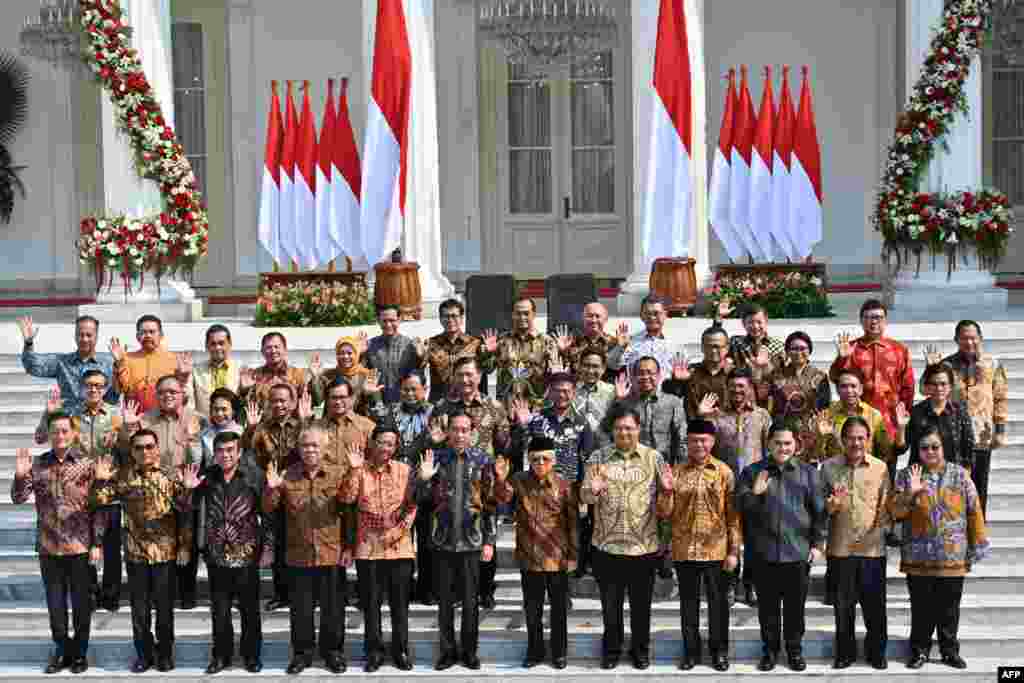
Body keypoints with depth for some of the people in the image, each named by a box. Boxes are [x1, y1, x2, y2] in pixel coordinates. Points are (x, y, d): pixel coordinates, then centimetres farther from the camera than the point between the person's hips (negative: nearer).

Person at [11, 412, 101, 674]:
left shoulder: (88, 464, -5)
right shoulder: (37, 464, 2)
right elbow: (19, 498, 0)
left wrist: (97, 543, -7)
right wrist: (20, 475, -19)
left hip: (80, 547, -2)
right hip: (48, 547, 2)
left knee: (81, 603, 7)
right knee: (55, 603, 10)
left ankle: (80, 652, 20)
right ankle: (63, 650, 24)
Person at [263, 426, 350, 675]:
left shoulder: (336, 477, 0)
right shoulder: (287, 476, 1)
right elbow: (268, 509, 2)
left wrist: (348, 547, -2)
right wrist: (272, 489, -17)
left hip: (331, 554, -1)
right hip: (298, 554, 1)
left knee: (332, 607, 9)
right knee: (300, 607, 9)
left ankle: (333, 650, 23)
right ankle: (302, 652, 22)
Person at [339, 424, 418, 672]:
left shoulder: (405, 471, 2)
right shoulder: (360, 470, 0)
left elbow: (413, 505, 2)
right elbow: (346, 499, -13)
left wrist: (399, 530, -11)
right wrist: (354, 470, -21)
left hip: (399, 546, 0)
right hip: (368, 546, 0)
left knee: (400, 603, 7)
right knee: (371, 603, 6)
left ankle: (400, 650, 18)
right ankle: (373, 651, 17)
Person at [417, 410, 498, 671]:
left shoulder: (483, 460, -2)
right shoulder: (436, 458, 0)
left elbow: (491, 503, 0)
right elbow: (423, 499, 2)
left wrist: (489, 541, -4)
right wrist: (425, 479, -18)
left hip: (472, 541, -1)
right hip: (442, 540, 1)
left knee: (470, 601, 7)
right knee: (444, 600, 8)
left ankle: (469, 651, 19)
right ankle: (447, 651, 19)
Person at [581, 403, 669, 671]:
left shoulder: (654, 458, 0)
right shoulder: (598, 458, 1)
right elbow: (584, 496, 0)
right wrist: (593, 491, -21)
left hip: (644, 545, 0)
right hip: (607, 545, 1)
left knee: (641, 603, 11)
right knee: (610, 603, 10)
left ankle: (641, 649, 28)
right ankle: (611, 649, 27)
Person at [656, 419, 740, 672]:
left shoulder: (724, 472, -1)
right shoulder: (675, 472, 2)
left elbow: (733, 515, -1)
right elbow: (664, 514, 4)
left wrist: (734, 550, -6)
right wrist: (666, 492, -15)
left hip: (716, 550, -1)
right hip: (684, 549, 2)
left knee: (718, 602, 8)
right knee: (688, 602, 11)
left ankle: (719, 650, 21)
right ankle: (691, 650, 22)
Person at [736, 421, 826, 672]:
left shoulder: (808, 473, 6)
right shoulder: (752, 472, 5)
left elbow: (819, 511, 6)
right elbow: (739, 506, 3)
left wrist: (817, 543, 1)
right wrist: (754, 494, -16)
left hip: (798, 551, 0)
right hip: (764, 552, 0)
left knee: (795, 606, 8)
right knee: (768, 605, 8)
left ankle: (795, 649, 22)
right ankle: (770, 649, 21)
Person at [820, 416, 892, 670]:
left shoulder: (880, 467, 1)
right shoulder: (829, 466, 2)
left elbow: (886, 506, 4)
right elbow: (820, 505, 7)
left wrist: (880, 528, -12)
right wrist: (830, 505, -15)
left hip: (872, 547, 0)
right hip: (840, 547, 1)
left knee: (874, 604, 6)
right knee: (843, 604, 9)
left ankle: (876, 652, 21)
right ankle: (845, 652, 22)